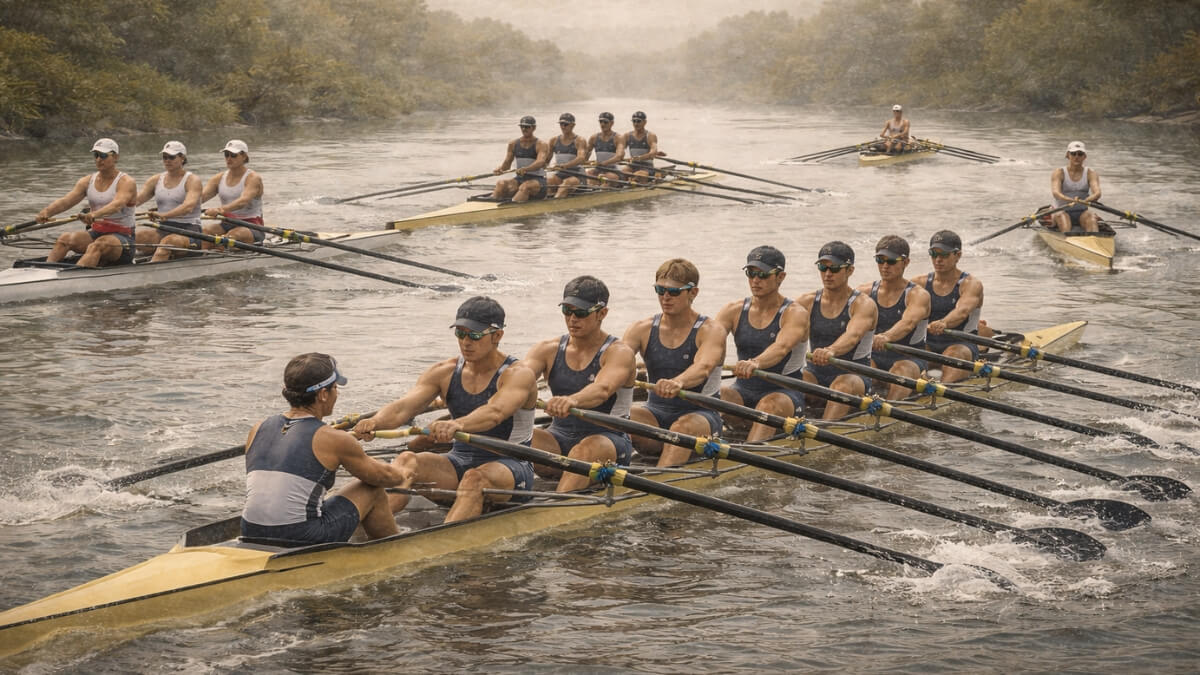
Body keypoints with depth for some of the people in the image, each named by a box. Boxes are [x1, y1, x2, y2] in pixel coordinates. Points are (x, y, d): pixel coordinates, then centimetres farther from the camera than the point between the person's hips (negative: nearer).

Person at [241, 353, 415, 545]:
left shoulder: (258, 430, 7)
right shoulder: (332, 439, -8)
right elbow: (383, 476, 9)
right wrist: (401, 475, 33)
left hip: (252, 539, 6)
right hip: (304, 542, -6)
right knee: (374, 490, 14)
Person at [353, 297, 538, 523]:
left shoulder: (518, 375, -12)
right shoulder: (444, 372, 4)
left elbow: (495, 413, -33)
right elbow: (403, 407, -11)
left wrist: (457, 425, -54)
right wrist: (375, 422, -34)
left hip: (511, 467, -5)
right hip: (460, 462, 5)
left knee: (476, 477, -38)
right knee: (407, 461, -22)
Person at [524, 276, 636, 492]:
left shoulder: (619, 353, -8)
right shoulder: (548, 350, 8)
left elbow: (603, 389, -29)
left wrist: (572, 401, -52)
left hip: (609, 441, -5)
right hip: (559, 437, 5)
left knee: (587, 448, -39)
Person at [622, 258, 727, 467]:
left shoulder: (711, 331, -7)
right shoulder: (643, 329, 6)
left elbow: (703, 367, -28)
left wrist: (677, 383, -52)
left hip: (700, 414, -4)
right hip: (656, 414, 4)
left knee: (684, 426, -38)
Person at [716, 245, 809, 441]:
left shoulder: (794, 314, -9)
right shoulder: (734, 311, 6)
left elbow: (782, 347, -30)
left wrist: (755, 363, -52)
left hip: (784, 391, -4)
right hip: (743, 390, 4)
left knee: (770, 405, -38)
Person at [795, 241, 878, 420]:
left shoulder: (863, 304, -7)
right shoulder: (807, 302, 7)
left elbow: (853, 336, -28)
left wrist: (831, 351, -52)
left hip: (854, 374, -4)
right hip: (816, 374, 4)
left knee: (843, 384, -37)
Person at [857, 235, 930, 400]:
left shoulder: (918, 295, -6)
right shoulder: (865, 292, 8)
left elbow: (908, 323, -27)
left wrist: (886, 337, -49)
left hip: (909, 358, -4)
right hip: (874, 358, 4)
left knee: (902, 369, -36)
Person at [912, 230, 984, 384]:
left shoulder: (971, 284, -4)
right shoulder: (920, 283, 10)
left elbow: (962, 311, -25)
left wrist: (943, 323, -47)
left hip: (962, 344, -4)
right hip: (929, 346, 4)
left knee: (954, 353, -36)